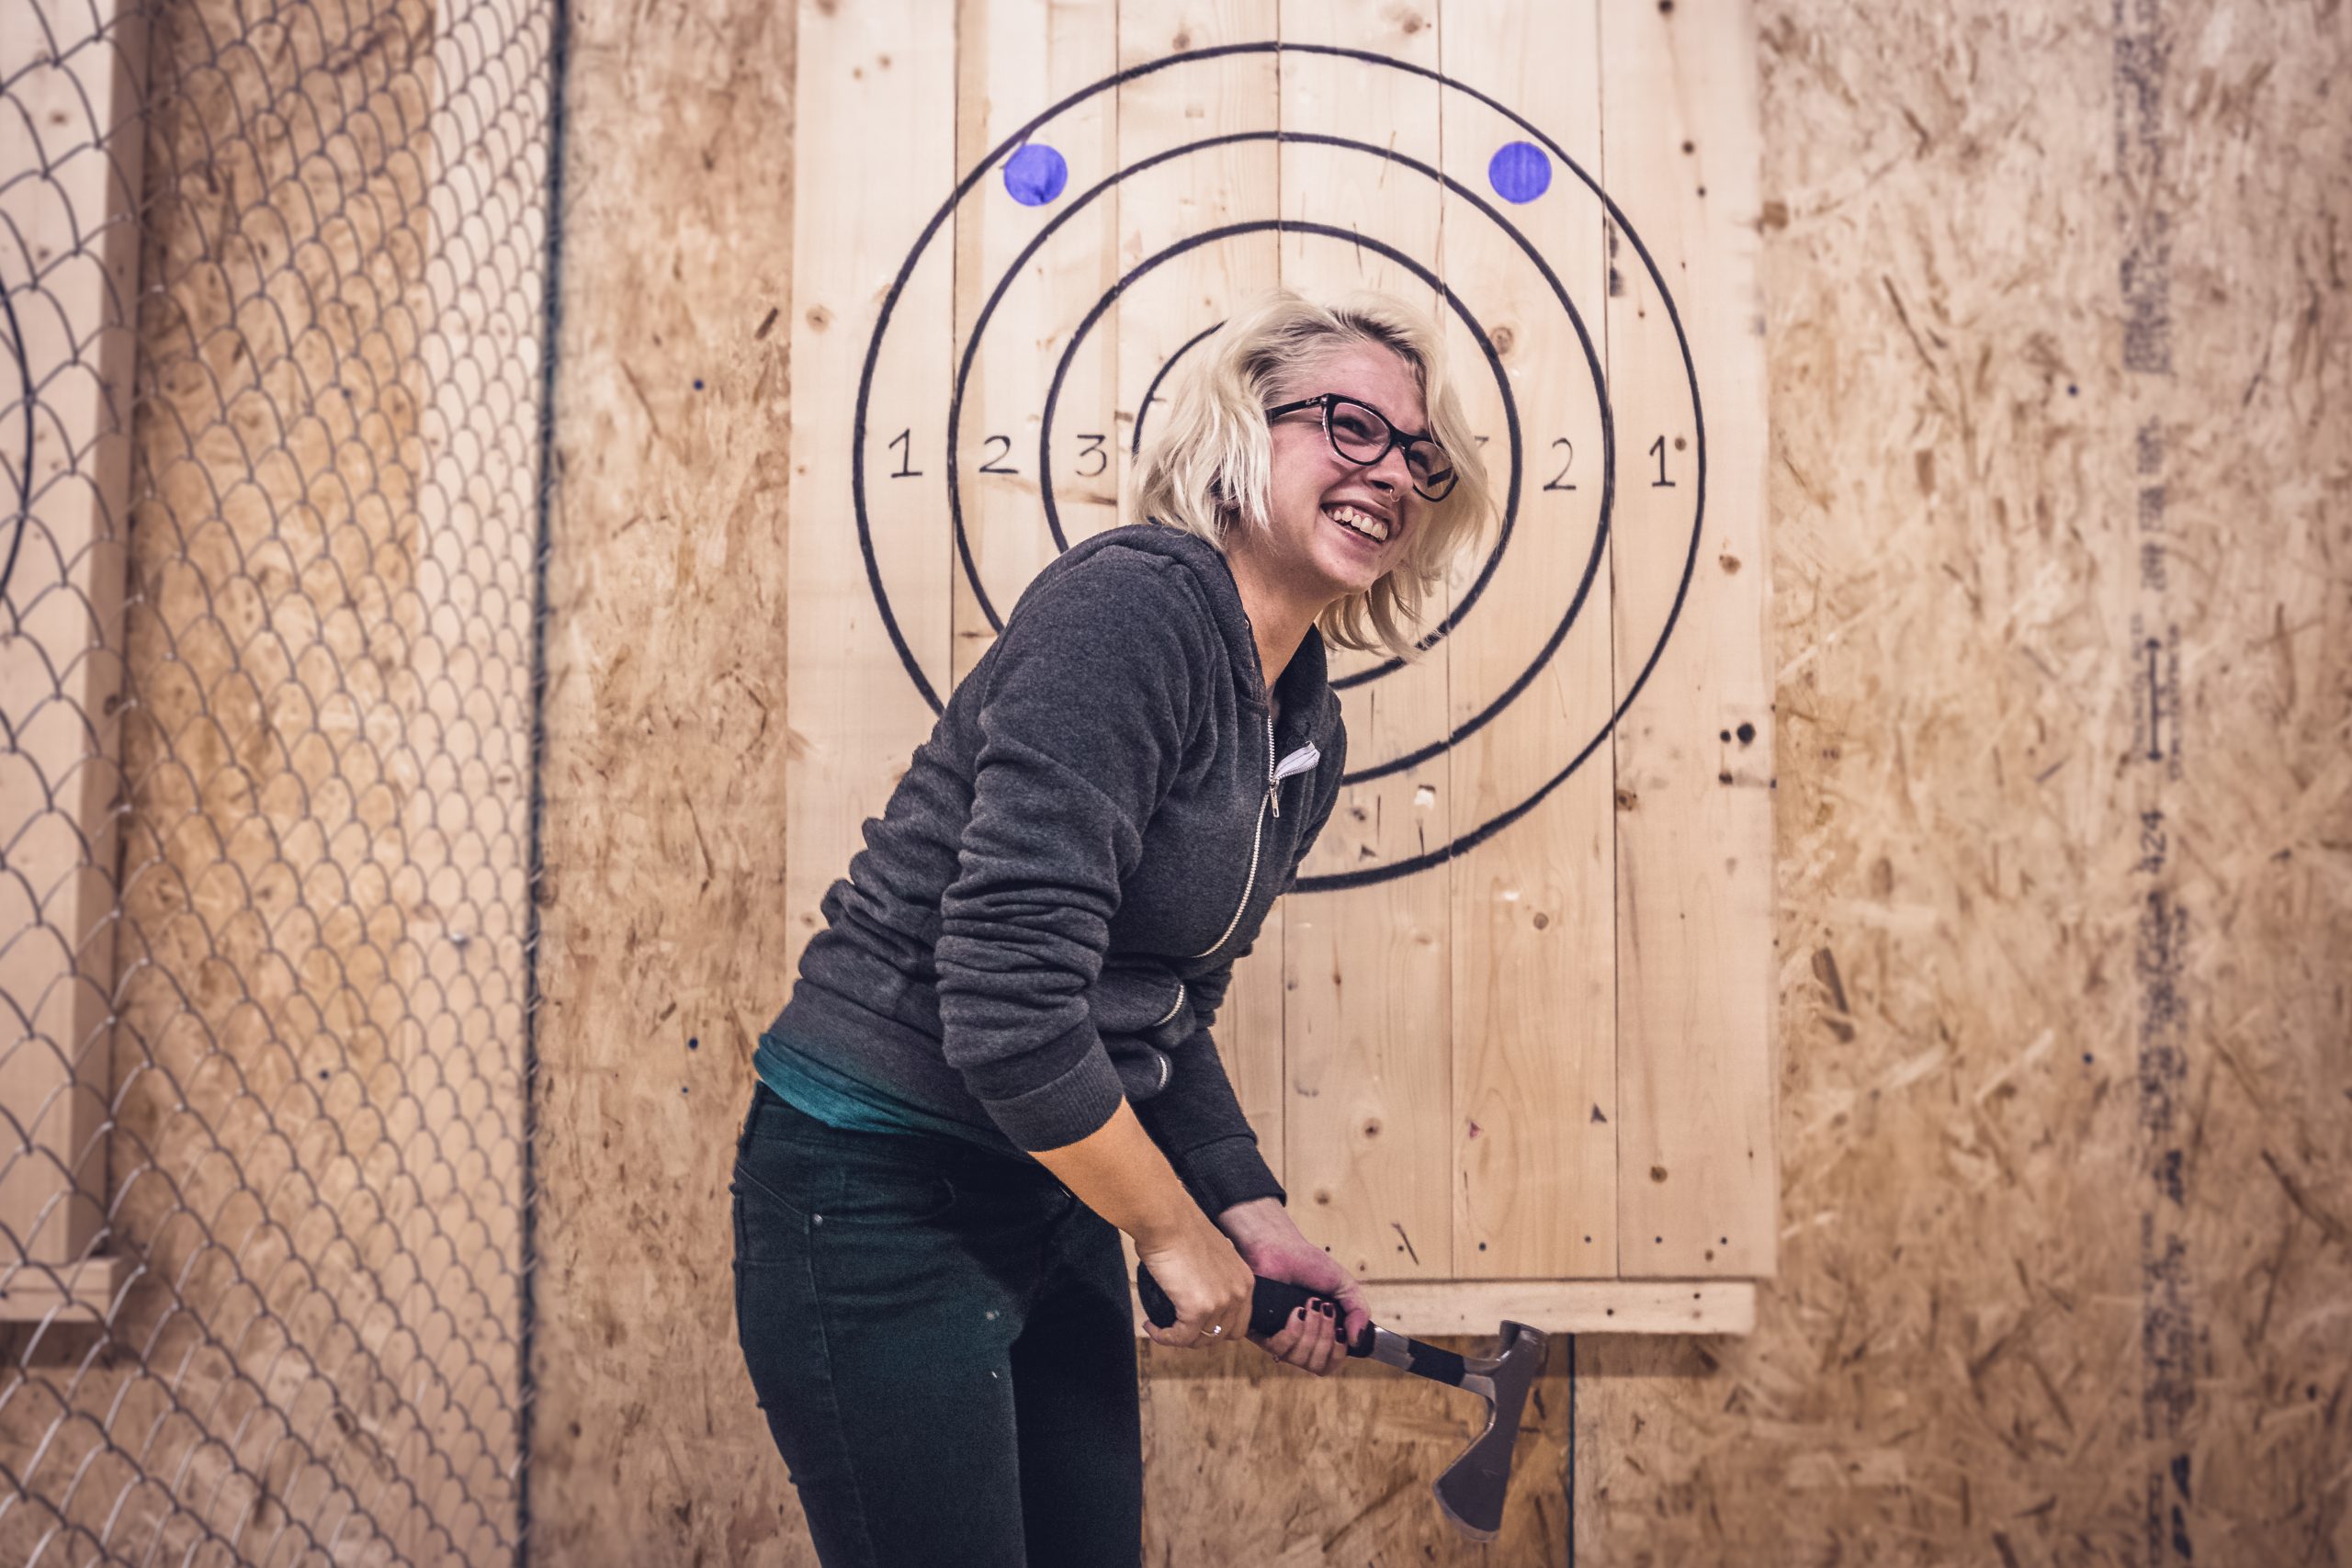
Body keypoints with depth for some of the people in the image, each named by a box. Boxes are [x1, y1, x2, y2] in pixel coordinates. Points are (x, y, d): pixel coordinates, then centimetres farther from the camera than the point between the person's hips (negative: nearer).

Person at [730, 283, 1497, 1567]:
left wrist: (1250, 1215, 3)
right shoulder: (1131, 604, -21)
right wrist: (1176, 1231, -13)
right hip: (877, 1187, -8)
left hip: (1048, 1190, 9)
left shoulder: (1308, 736, 7)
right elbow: (1009, 1003, -27)